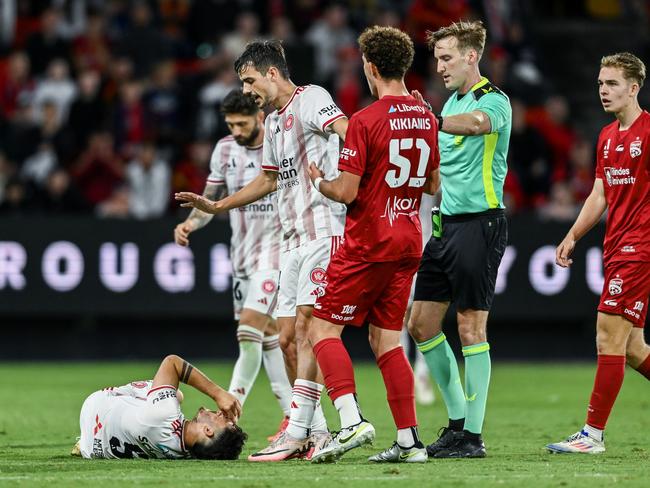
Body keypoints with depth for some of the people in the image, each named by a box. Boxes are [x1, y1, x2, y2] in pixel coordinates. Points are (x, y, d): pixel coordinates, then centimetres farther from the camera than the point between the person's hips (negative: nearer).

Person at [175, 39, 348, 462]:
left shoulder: (310, 100, -7)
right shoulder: (273, 123, 22)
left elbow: (347, 130, -26)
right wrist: (216, 206, 34)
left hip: (323, 232, -10)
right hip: (293, 240, 10)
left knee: (305, 327, -15)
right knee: (288, 339, 5)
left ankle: (296, 433, -18)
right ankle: (318, 434, 10)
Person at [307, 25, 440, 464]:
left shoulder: (366, 121, -14)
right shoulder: (427, 120, 7)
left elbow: (347, 192, -15)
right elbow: (433, 185, 17)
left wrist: (320, 182, 4)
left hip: (367, 243, -7)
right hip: (408, 243, 7)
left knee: (324, 329, 0)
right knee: (387, 341, 11)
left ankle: (352, 421, -17)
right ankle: (409, 440, 5)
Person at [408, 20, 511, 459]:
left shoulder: (493, 100, -11)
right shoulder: (452, 102, 17)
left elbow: (477, 123, -35)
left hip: (479, 222, -9)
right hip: (447, 224, 9)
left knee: (471, 327, -7)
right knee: (421, 324, 8)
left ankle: (473, 435, -3)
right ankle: (457, 420, 18)